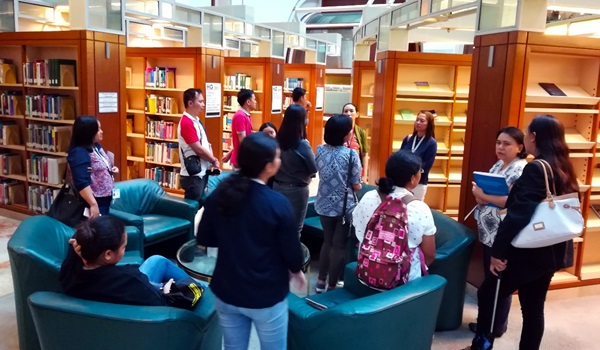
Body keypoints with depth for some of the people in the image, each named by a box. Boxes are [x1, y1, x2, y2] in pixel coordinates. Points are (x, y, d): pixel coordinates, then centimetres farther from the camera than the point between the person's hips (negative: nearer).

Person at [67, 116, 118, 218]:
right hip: (94, 201, -9)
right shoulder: (79, 153, -22)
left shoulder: (96, 146, 8)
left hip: (105, 197, 9)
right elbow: (82, 184, -28)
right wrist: (93, 204, -30)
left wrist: (111, 169, 4)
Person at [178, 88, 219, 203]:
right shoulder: (187, 123, -19)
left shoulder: (196, 120, 11)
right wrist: (214, 161, -6)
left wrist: (212, 161, 0)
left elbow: (205, 143, 14)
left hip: (202, 172, 9)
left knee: (199, 204, 17)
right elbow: (198, 149, -21)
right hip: (193, 175, -9)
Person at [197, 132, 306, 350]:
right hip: (267, 296, -4)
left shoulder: (219, 194, -9)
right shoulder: (277, 203, -22)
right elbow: (291, 250, -13)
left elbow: (204, 239, 2)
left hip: (227, 292, 4)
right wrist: (297, 271, 8)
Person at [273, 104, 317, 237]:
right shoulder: (302, 145, -20)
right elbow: (314, 169, -11)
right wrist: (305, 174, 7)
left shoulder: (279, 140, -4)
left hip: (278, 186, 6)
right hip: (296, 189, -5)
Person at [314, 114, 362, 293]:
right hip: (344, 206, -4)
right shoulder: (351, 154, -15)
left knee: (327, 241, 21)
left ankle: (321, 282, 26)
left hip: (324, 205, 4)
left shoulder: (320, 150, -3)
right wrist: (357, 182, 9)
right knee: (339, 246, 9)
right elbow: (356, 186, -11)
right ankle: (332, 286, 17)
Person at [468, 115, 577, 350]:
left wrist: (498, 251, -21)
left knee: (487, 294, 7)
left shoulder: (535, 169, -19)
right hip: (551, 251, 8)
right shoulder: (565, 170, 7)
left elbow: (518, 215, -25)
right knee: (534, 307, 15)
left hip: (528, 251, -8)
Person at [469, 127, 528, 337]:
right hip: (489, 233, 8)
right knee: (489, 279, 18)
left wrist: (484, 196, -22)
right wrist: (479, 194, -7)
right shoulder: (497, 166, 11)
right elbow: (486, 191, 15)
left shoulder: (522, 170, -16)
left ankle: (497, 326, 21)